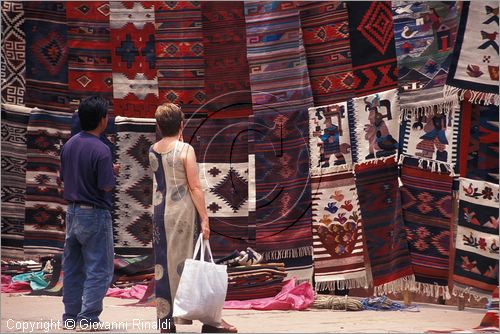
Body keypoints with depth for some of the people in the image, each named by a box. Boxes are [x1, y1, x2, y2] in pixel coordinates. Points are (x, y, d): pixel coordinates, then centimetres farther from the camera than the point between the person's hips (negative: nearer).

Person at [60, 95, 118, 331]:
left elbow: (64, 177, 10)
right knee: (98, 270, 0)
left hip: (72, 212, 7)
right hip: (95, 214, -7)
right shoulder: (100, 150, -19)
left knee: (72, 268, 13)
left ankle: (70, 317, 16)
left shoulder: (69, 145, 4)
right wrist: (113, 172, 2)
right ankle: (88, 319, -4)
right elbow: (106, 186, -17)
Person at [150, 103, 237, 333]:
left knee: (163, 265, 7)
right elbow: (195, 187, -13)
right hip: (184, 212, -5)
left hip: (160, 213, 5)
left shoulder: (153, 151, 6)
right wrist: (204, 218, -11)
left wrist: (176, 140, 22)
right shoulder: (186, 150, -11)